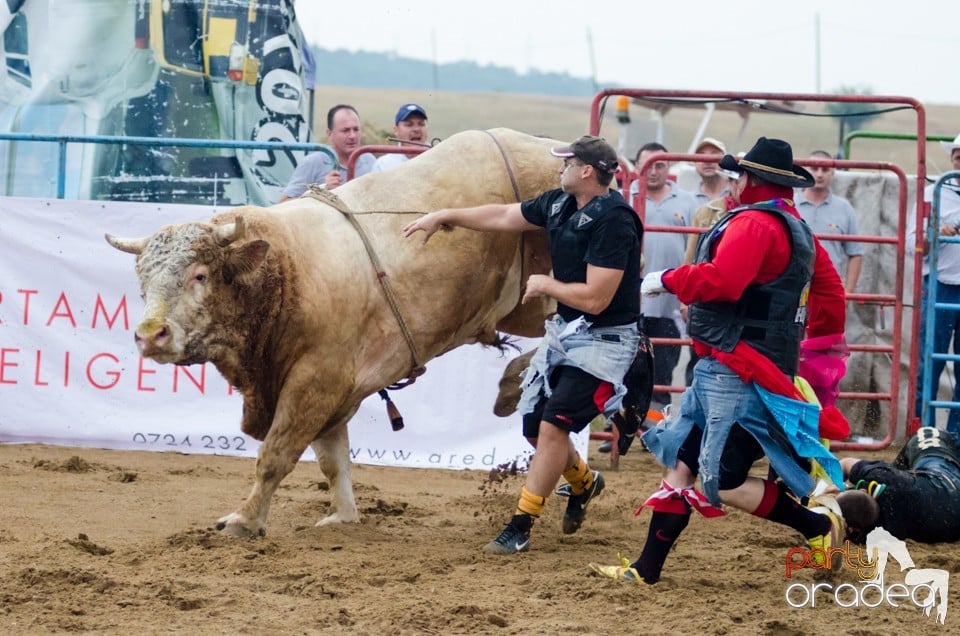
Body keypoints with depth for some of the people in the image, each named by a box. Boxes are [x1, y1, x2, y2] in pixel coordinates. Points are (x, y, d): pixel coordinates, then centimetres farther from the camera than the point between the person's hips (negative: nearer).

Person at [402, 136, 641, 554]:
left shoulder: (613, 220, -24)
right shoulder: (559, 204, 1)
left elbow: (595, 298, -27)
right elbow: (504, 216, 17)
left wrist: (544, 285, -12)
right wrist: (445, 216, 19)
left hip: (603, 340, -9)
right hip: (563, 331, 9)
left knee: (554, 425, -14)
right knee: (535, 426, 14)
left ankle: (520, 528, -9)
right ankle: (583, 482, 42)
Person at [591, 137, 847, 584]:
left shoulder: (754, 223, -15)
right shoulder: (796, 230, 16)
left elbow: (721, 280, -29)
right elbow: (830, 294, 19)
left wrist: (667, 280, -16)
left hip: (738, 375, -11)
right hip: (720, 372, 11)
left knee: (724, 485, -10)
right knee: (680, 463, 10)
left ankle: (820, 528, 0)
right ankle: (646, 569, 12)